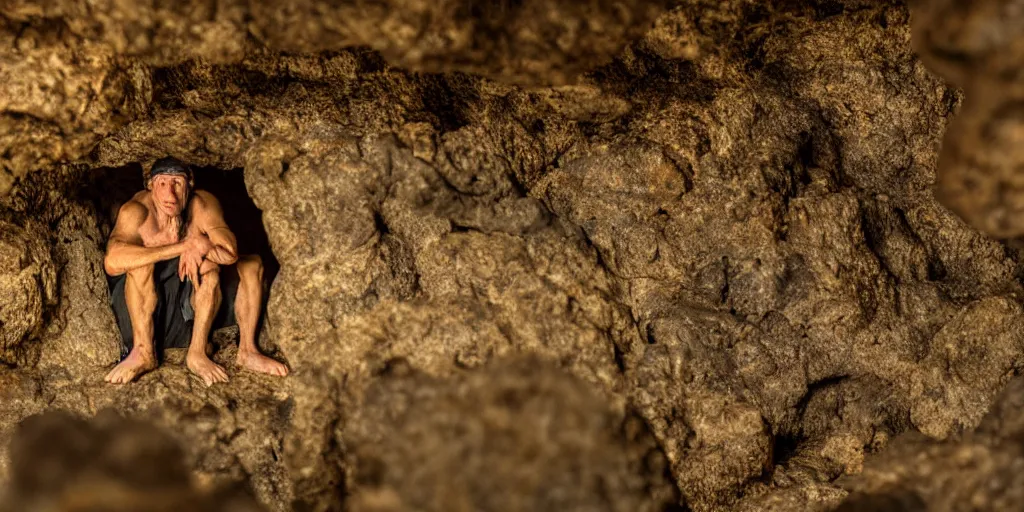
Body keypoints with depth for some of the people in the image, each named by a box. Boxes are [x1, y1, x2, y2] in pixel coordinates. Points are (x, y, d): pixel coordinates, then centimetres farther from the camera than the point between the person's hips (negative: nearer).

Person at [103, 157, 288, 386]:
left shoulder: (203, 205, -13)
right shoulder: (136, 211, -21)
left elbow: (230, 252, -24)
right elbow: (112, 262, -39)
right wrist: (183, 246, -40)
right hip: (139, 306, -4)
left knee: (252, 265, -10)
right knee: (142, 261, -32)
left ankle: (247, 350, -13)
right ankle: (143, 352, -25)